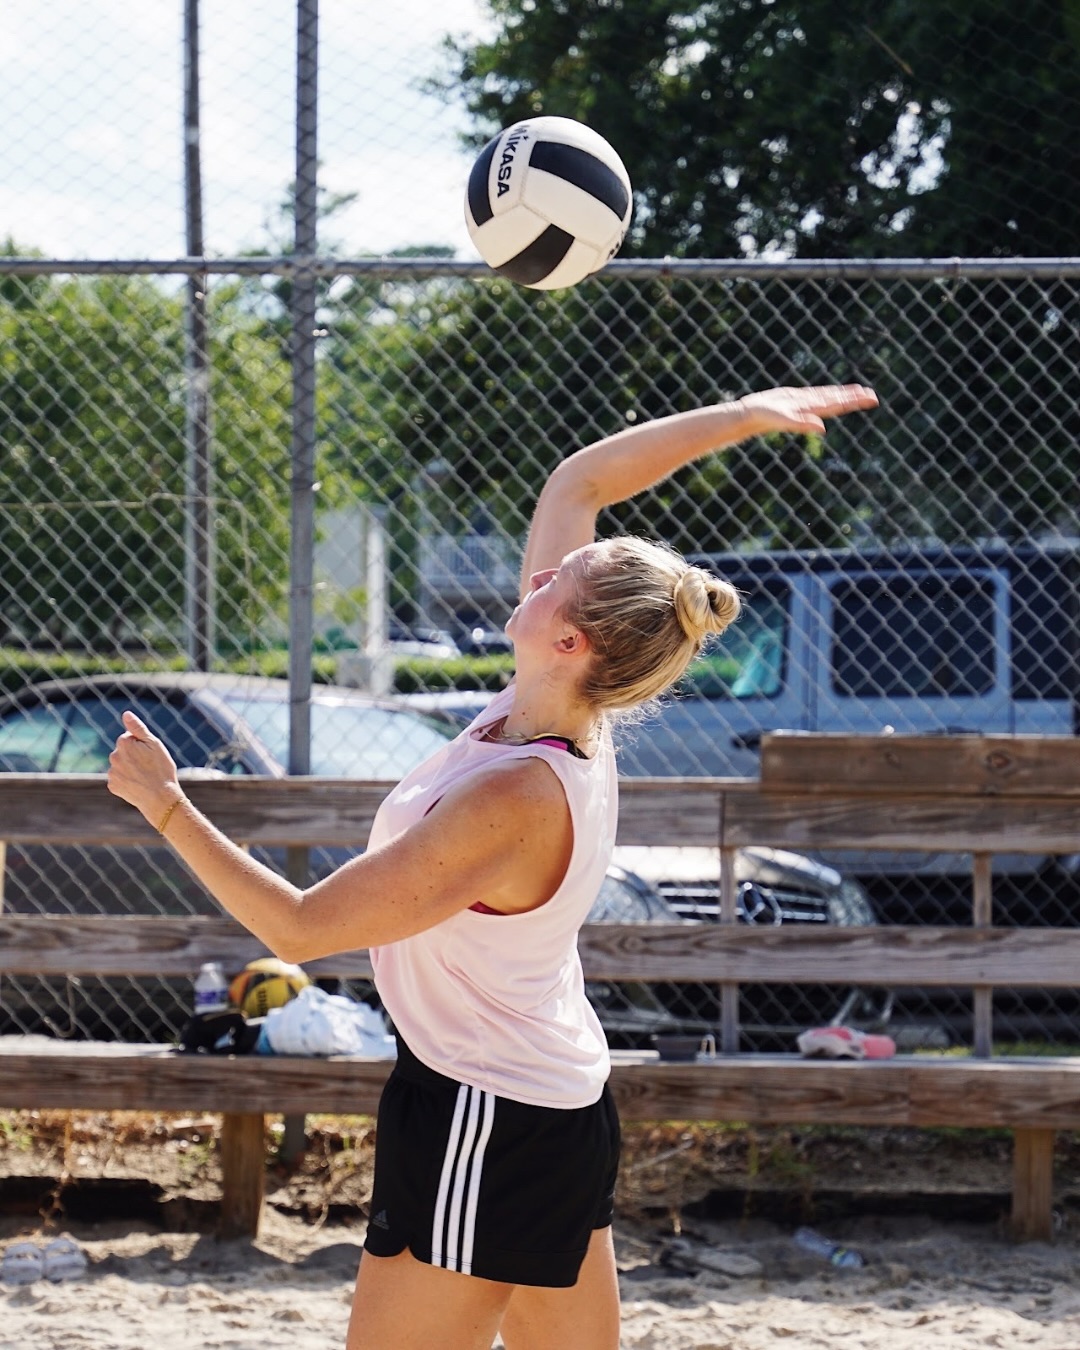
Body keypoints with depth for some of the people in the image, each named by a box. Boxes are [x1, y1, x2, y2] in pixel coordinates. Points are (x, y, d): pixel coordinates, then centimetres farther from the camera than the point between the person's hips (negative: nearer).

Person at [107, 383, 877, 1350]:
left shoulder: (510, 800, -28)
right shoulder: (574, 711, -5)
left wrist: (166, 805, -18)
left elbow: (299, 927, -22)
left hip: (485, 1131, -10)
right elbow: (578, 481, 7)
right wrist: (747, 416, 5)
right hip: (568, 1106, 10)